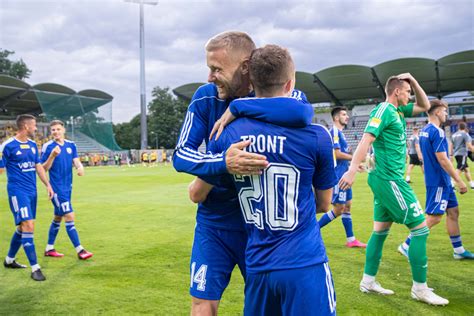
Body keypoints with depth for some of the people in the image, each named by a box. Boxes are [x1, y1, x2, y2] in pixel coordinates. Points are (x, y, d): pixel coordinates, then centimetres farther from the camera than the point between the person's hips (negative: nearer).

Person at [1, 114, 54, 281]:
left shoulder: (32, 145, 10)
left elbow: (38, 166, 16)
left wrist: (47, 185, 13)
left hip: (32, 192, 8)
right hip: (18, 191, -7)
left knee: (23, 227, 15)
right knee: (28, 226, -14)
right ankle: (35, 268, -9)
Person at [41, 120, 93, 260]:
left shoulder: (71, 145, 6)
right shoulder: (47, 146, -8)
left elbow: (76, 161, 2)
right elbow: (44, 168, -8)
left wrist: (80, 167, -21)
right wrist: (52, 155, -24)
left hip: (67, 187, 6)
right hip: (56, 187, -6)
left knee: (58, 218, 15)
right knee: (69, 216, -10)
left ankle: (49, 249, 29)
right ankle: (79, 250, -5)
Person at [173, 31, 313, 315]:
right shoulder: (206, 97, -7)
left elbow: (303, 113, -37)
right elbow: (180, 154, -13)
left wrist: (236, 108, -30)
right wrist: (222, 162, -33)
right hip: (214, 222, 1)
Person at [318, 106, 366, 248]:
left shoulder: (340, 133, 16)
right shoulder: (334, 131, -14)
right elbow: (337, 153, -22)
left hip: (343, 176, 10)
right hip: (338, 176, -10)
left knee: (347, 206, 11)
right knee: (338, 209, -6)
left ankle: (351, 240, 18)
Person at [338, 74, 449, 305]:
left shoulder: (399, 111, 16)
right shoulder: (384, 110, -12)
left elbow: (425, 106, 28)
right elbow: (366, 140, -22)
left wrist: (413, 81, 15)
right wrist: (352, 171, -29)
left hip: (386, 179, 10)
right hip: (389, 179, -10)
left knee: (381, 230, 12)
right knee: (420, 227, -5)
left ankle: (368, 281, 19)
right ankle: (420, 288, 4)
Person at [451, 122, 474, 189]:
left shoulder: (454, 135, 15)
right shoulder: (465, 134, -6)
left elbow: (451, 146, 17)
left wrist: (451, 155, 21)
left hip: (456, 154, 8)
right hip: (462, 154, -8)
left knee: (466, 169, 18)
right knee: (459, 170, -12)